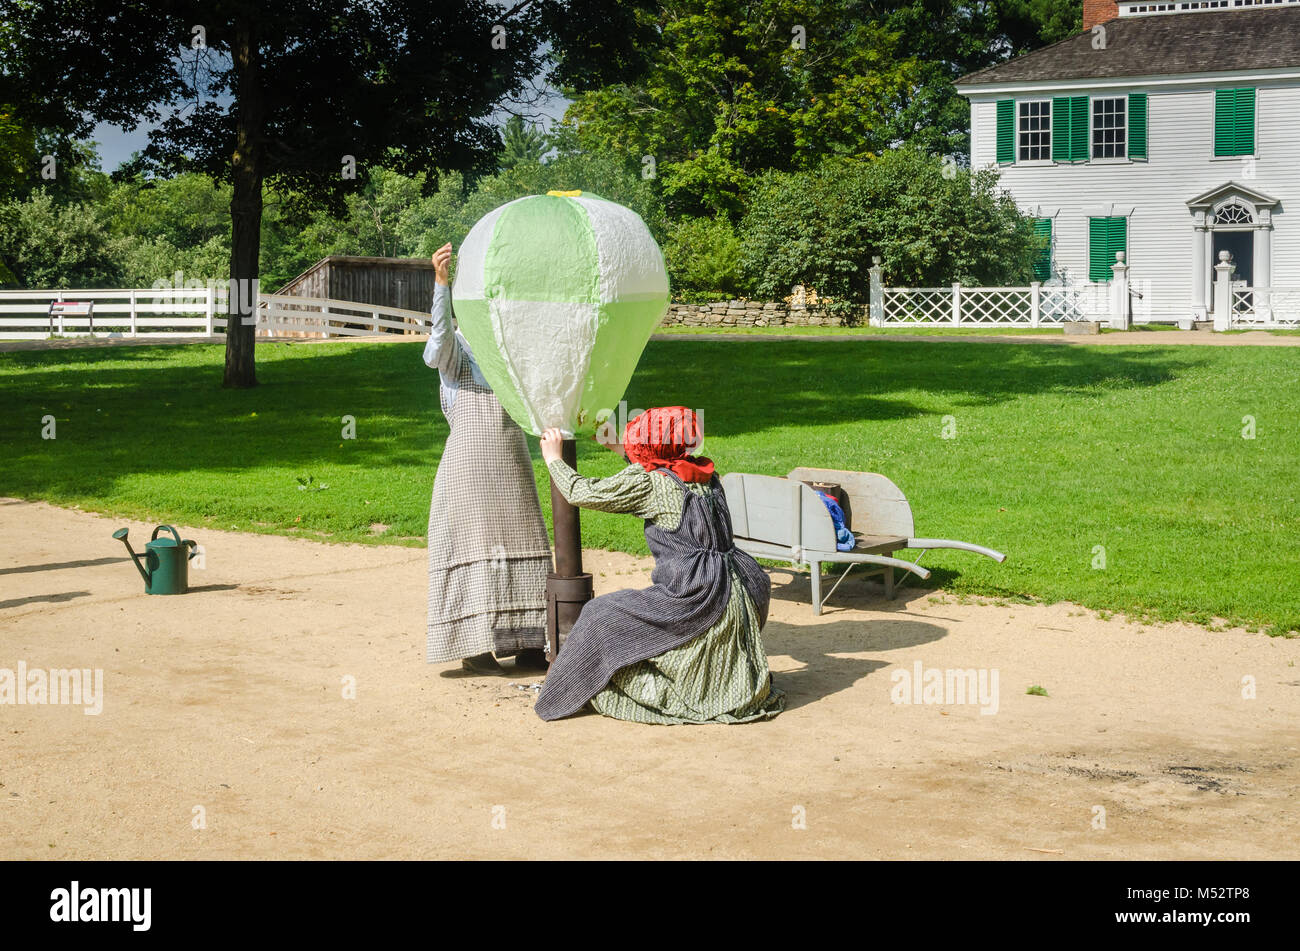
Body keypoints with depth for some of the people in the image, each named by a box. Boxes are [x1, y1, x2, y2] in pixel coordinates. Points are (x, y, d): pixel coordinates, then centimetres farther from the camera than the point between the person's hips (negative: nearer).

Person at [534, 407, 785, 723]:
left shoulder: (646, 482, -6)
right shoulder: (706, 477, 13)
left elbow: (582, 493, 3)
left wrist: (553, 459, 19)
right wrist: (623, 447, 46)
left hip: (693, 599, -6)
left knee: (600, 616, 8)